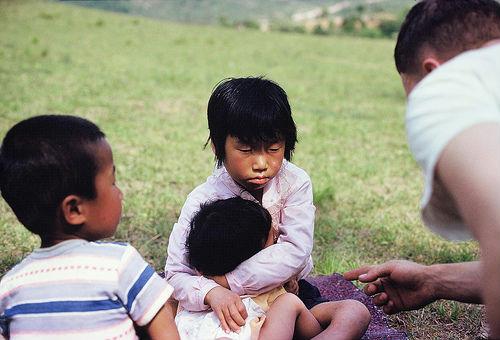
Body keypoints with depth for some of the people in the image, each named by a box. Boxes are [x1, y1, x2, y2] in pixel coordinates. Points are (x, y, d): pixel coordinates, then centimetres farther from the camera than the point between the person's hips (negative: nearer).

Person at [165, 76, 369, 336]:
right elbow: (177, 274, -16)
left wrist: (226, 280, -28)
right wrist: (211, 293, -39)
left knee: (354, 312, -20)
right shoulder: (203, 202, -16)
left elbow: (296, 252, -23)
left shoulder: (295, 183, -12)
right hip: (233, 306, 0)